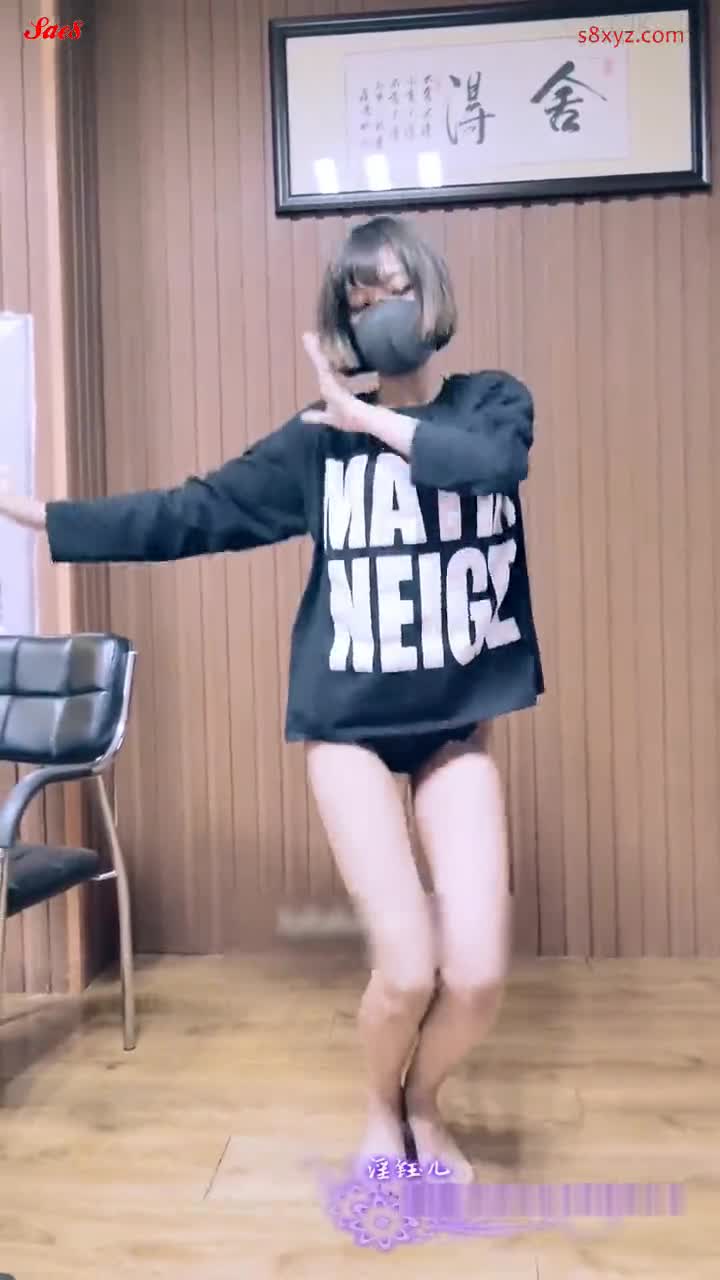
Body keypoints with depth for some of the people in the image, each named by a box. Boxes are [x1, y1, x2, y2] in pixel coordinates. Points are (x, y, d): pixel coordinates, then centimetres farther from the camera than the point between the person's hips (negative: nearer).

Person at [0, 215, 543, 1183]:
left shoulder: (495, 403, 4)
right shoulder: (322, 437, 3)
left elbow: (493, 463, -21)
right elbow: (193, 514, 1)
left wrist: (372, 419, -14)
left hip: (456, 728, 1)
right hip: (349, 724, -1)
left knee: (479, 973, -4)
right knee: (408, 968, -7)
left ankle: (424, 1108, 31)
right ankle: (381, 1114, 29)